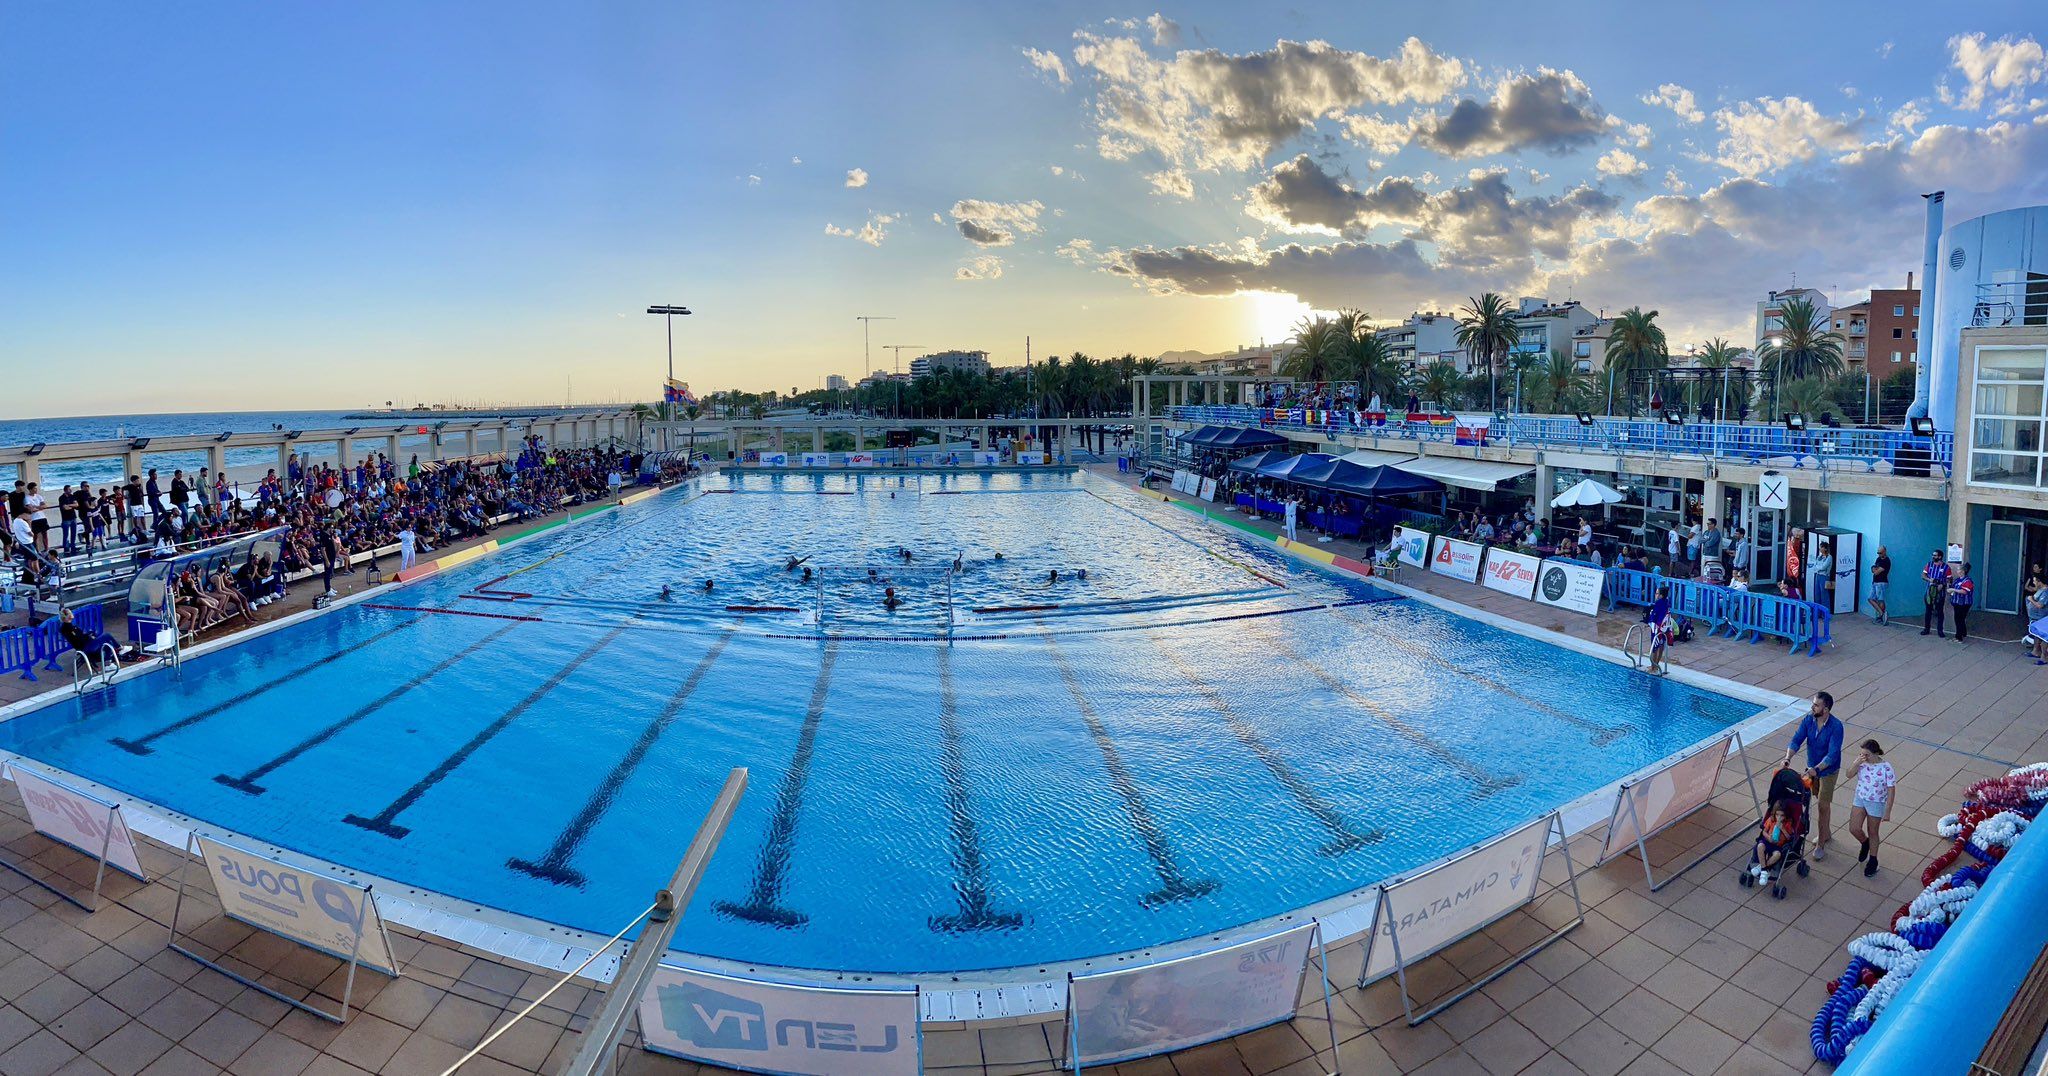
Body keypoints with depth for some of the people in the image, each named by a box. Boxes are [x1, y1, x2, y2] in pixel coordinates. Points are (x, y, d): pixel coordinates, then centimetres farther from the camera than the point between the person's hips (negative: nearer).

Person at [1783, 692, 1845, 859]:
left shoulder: (1836, 726, -27)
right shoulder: (1808, 720, -11)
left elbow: (1832, 754, -30)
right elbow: (1796, 740, -13)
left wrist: (1817, 769, -41)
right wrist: (1787, 758, -29)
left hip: (1828, 770, -5)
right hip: (1812, 767, 5)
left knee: (1823, 806, -2)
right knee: (1820, 801, 22)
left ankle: (1821, 845, 7)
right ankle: (1826, 831, 43)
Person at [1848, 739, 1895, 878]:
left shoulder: (1886, 768, -22)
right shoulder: (1862, 761, -10)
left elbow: (1890, 790, -15)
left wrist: (1887, 812, -12)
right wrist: (1856, 763, -28)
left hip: (1876, 804, -4)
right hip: (1860, 799, 4)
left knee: (1872, 833, 12)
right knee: (1854, 829, 2)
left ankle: (1873, 860, 33)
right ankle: (1865, 843, 36)